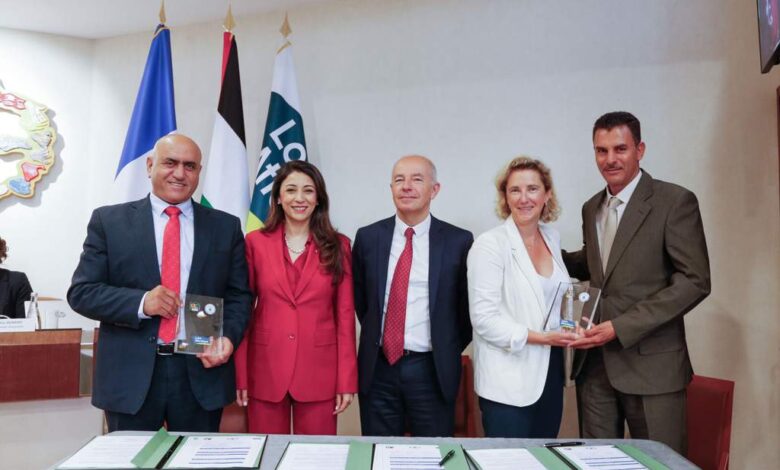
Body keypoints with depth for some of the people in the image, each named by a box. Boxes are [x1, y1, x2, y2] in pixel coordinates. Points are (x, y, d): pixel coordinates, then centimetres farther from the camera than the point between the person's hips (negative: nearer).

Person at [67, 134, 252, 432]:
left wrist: (228, 337, -12)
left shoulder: (226, 226, 6)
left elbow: (239, 294, 6)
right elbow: (81, 292, -1)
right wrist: (140, 303, -17)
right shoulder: (108, 221, 2)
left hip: (202, 371, 1)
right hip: (130, 374, -1)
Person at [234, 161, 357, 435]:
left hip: (319, 373, 0)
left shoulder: (337, 246, 1)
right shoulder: (255, 242, 1)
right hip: (265, 371, 0)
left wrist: (347, 380, -2)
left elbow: (345, 314, 1)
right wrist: (240, 375, -2)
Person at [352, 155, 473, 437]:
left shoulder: (458, 241, -5)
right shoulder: (368, 237, 1)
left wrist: (448, 351, 4)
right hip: (378, 367, 2)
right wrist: (374, 335, 11)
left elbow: (468, 304, 4)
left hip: (433, 370, -1)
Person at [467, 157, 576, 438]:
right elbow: (484, 319, -16)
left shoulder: (552, 238, 7)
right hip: (508, 383, -6)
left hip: (550, 374, 6)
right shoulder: (489, 245, -13)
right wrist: (541, 337, -19)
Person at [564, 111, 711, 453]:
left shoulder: (675, 201, -7)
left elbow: (695, 281, -12)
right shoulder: (592, 208, 13)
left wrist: (621, 327, -17)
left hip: (650, 364, -5)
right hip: (594, 362, 5)